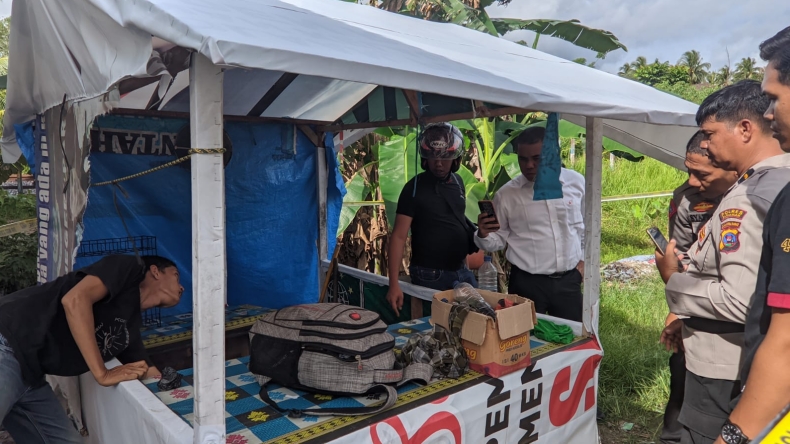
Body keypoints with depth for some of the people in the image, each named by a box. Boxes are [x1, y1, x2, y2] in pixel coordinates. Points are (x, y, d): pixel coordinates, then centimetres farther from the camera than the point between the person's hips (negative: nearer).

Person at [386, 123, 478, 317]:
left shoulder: (458, 182, 4)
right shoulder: (415, 188, -13)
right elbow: (398, 236, -17)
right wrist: (394, 283, -24)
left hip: (462, 271, 6)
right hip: (430, 276, -6)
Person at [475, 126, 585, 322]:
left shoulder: (576, 182, -1)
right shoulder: (506, 194, -7)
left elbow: (587, 224, 14)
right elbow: (498, 239, 0)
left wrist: (583, 259, 11)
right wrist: (484, 235, -21)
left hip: (568, 281, 2)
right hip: (527, 283, -2)